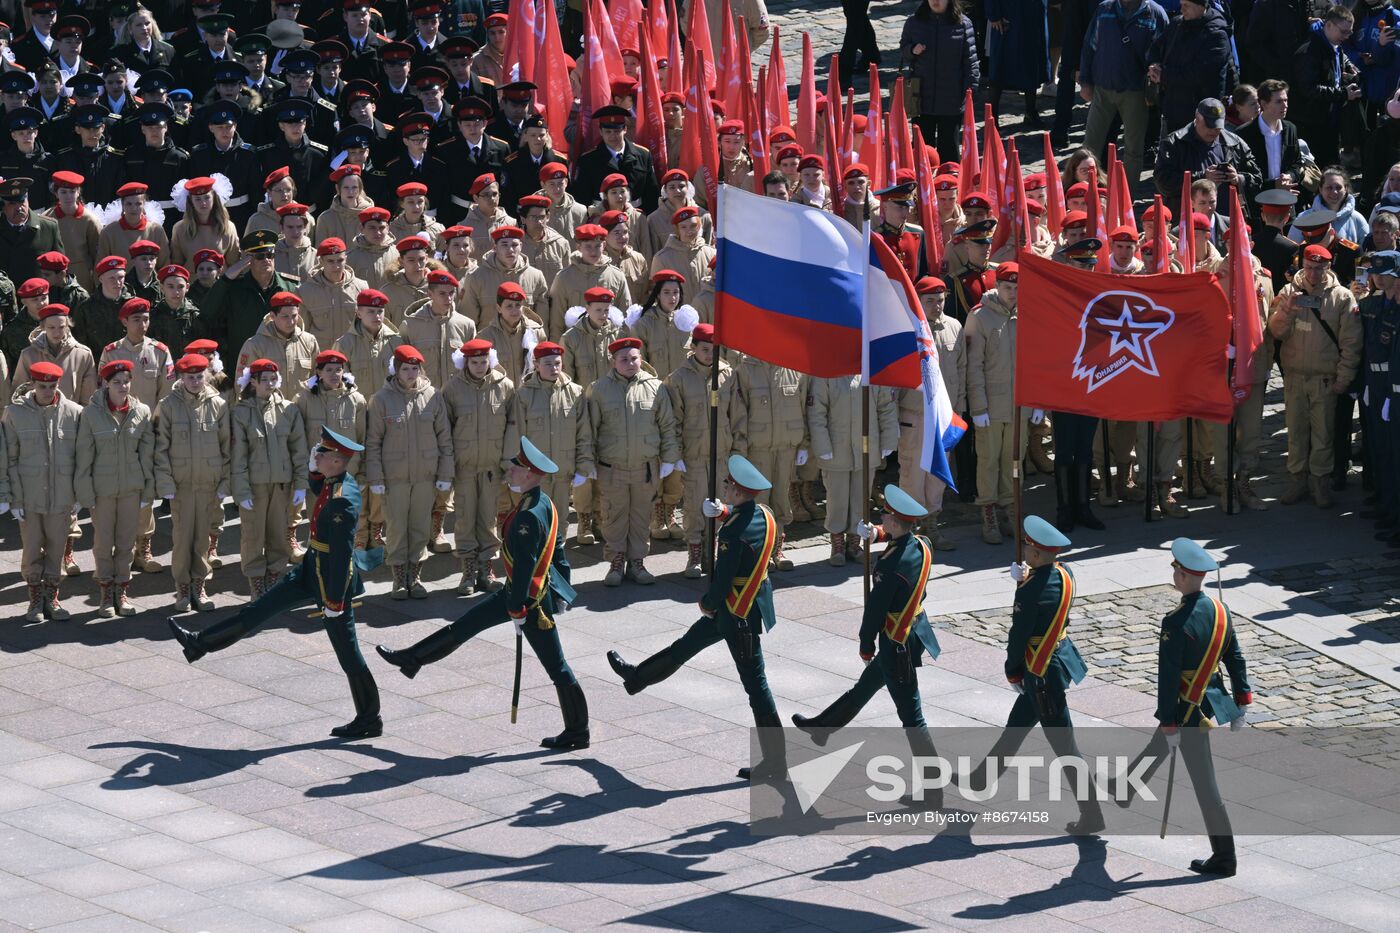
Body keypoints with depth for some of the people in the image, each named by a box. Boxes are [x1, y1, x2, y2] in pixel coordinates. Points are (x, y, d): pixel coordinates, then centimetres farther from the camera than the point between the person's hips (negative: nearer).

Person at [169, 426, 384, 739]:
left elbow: (341, 554, -27)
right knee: (263, 606, 18)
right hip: (314, 568, 10)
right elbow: (320, 490, 27)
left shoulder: (342, 501, -28)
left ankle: (369, 720, 13)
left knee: (346, 649, 1)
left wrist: (334, 601, -22)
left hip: (332, 579, -10)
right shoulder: (338, 482, 0)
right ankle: (200, 643, 30)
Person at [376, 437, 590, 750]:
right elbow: (557, 552, 12)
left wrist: (518, 610, -22)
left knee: (555, 666, 1)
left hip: (531, 599, -10)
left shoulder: (529, 516, -28)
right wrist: (561, 591, 21)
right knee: (465, 625, 20)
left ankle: (577, 732, 10)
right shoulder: (545, 503, 3)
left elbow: (524, 566, -27)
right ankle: (413, 659, 35)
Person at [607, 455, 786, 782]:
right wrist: (723, 512, 1)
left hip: (740, 617, -9)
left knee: (755, 684, -2)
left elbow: (722, 581, -22)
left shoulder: (734, 533, -28)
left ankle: (776, 763, 3)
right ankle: (637, 677, 49)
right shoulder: (764, 514, -2)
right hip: (755, 604, 9)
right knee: (688, 643, 27)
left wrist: (707, 604, -2)